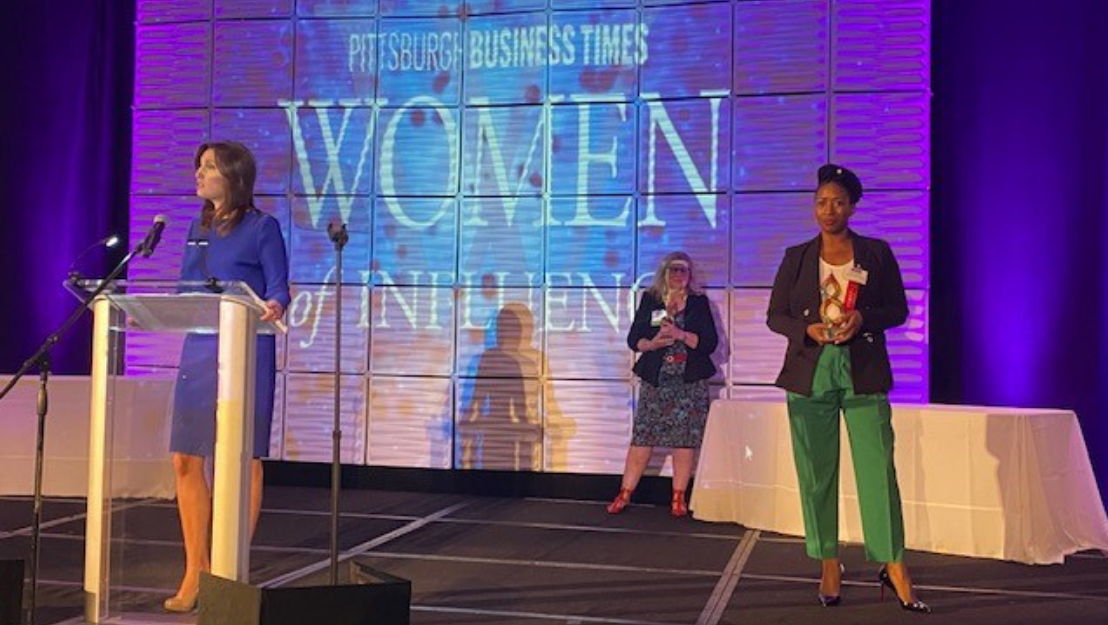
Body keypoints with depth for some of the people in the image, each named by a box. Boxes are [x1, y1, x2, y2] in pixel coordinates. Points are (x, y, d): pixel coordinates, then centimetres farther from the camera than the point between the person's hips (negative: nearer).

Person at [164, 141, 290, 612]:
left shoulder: (261, 227, -3)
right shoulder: (198, 228, 16)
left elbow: (278, 289, -8)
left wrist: (273, 308, -29)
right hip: (198, 352, 7)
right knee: (186, 460, 5)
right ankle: (196, 572, 17)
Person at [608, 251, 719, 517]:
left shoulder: (699, 302, 7)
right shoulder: (650, 300, 9)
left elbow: (710, 342, -2)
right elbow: (633, 338, 5)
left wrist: (680, 334, -15)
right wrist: (652, 343, -15)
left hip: (690, 382, 0)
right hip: (655, 380, 0)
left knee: (685, 440, -1)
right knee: (642, 437, -2)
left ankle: (678, 498, 8)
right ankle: (624, 494, 4)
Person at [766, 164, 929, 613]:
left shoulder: (877, 253, 6)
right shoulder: (796, 257, 8)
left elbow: (898, 309, 8)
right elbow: (775, 315, 9)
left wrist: (865, 318, -12)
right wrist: (808, 330, -10)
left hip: (863, 374, -1)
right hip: (810, 373, 1)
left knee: (877, 468, -7)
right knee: (816, 473, 3)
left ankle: (893, 567, 0)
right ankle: (829, 566, 13)